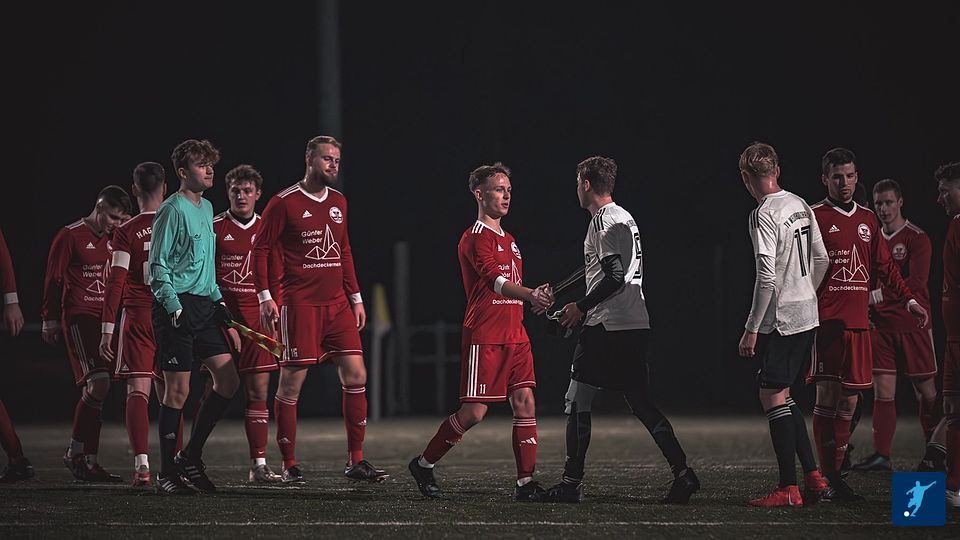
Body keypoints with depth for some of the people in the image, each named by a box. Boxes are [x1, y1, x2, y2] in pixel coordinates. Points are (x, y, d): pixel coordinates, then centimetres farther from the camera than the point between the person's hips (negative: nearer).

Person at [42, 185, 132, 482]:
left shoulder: (112, 239, 16)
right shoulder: (70, 236, -4)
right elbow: (53, 279, -2)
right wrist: (50, 320, -4)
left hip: (105, 319, 7)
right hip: (79, 317, -7)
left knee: (98, 388, 5)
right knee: (98, 382, -18)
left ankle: (88, 462, 9)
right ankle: (75, 453, -8)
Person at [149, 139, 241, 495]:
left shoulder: (206, 208, 16)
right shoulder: (172, 210, -10)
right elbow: (158, 266, -13)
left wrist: (218, 301, 20)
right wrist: (175, 310, -20)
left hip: (203, 306, 8)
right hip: (177, 308, -8)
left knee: (228, 380, 3)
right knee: (178, 389, -6)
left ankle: (190, 457, 13)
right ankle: (167, 475, 1)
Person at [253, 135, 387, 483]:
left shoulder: (338, 202, 14)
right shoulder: (285, 203, -5)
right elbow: (260, 250, -3)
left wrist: (356, 297, 18)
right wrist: (265, 298, -10)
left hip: (337, 304, 6)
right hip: (299, 304, -6)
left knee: (356, 377, -1)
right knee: (291, 382, -3)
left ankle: (356, 461, 4)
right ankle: (289, 465, 6)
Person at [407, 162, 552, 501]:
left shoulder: (509, 240, 20)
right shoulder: (475, 238, -8)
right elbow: (494, 280, -24)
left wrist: (536, 298, 7)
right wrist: (530, 295, -40)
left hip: (515, 336, 8)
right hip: (484, 338, -8)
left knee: (525, 402, -3)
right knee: (474, 412, -6)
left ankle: (526, 483, -3)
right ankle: (424, 464, 11)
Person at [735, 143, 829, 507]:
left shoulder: (764, 215, -16)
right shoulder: (800, 206, 9)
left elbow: (767, 277, -20)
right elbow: (821, 260, 16)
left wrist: (751, 329, -16)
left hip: (780, 319, -8)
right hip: (807, 315, 8)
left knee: (772, 396, -4)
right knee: (782, 395, 16)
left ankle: (788, 489, -5)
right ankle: (813, 476, 14)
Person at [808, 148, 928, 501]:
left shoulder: (867, 220, 17)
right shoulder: (815, 217, -1)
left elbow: (884, 267, 21)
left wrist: (909, 301, 12)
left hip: (859, 322, 6)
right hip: (826, 321, -6)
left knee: (849, 400, 6)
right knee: (827, 396, -9)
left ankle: (834, 474, 12)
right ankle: (829, 481, -8)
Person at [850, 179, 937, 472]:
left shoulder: (917, 239, -6)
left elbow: (916, 282, -18)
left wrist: (876, 295, -25)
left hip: (914, 326, -4)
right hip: (881, 325, 4)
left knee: (926, 391, 2)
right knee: (882, 391, -3)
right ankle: (881, 455, -3)